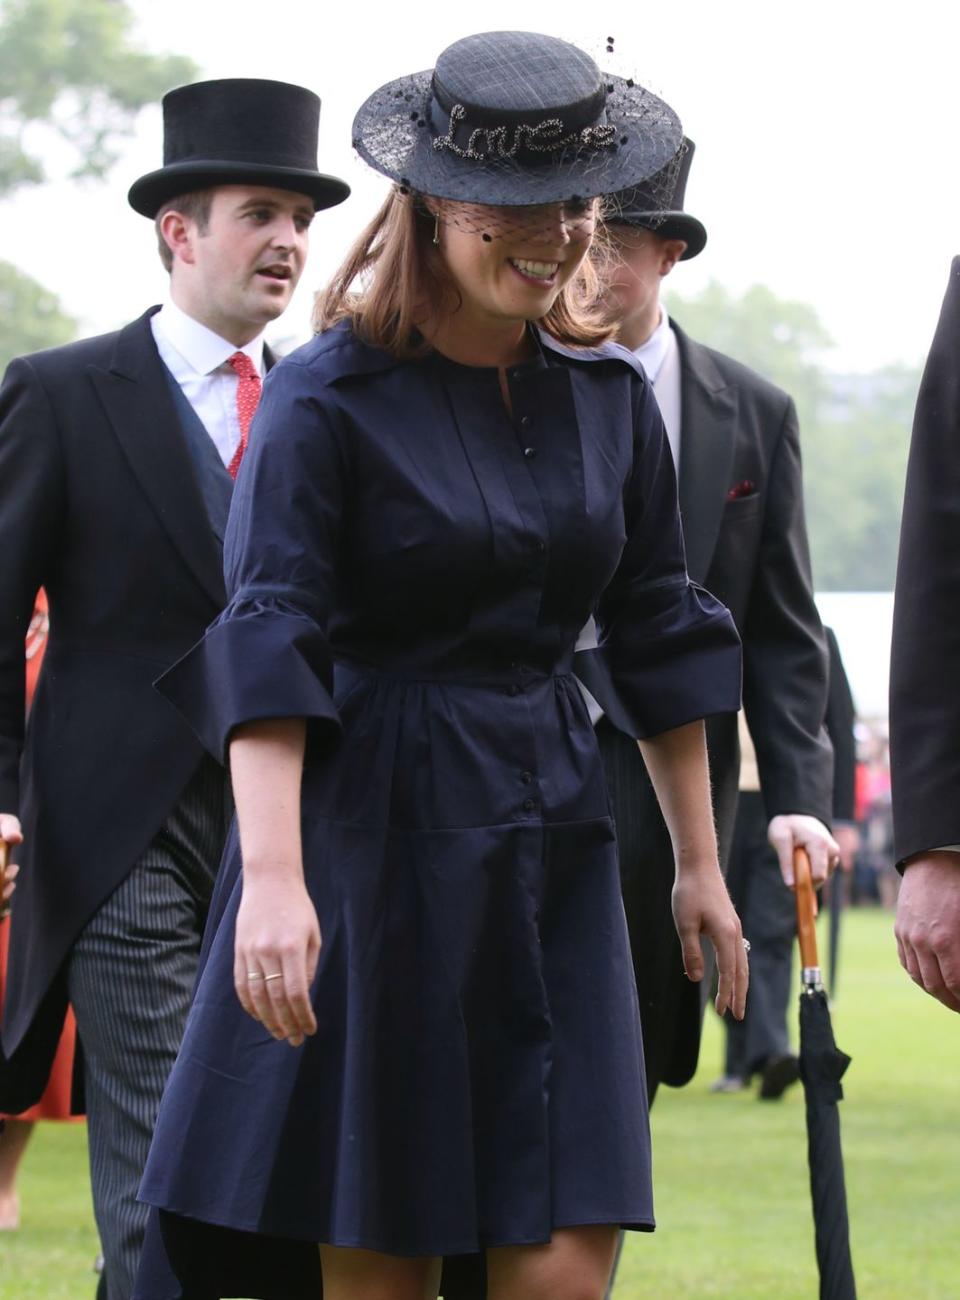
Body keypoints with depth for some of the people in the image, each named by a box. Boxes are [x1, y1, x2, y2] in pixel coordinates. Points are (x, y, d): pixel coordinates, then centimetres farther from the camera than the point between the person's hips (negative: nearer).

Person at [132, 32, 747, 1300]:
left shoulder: (607, 394, 9)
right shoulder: (328, 396, -8)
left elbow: (657, 631, 16)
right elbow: (266, 637, -16)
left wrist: (701, 861, 16)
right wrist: (272, 871, -28)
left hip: (551, 832, 4)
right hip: (370, 826, -4)